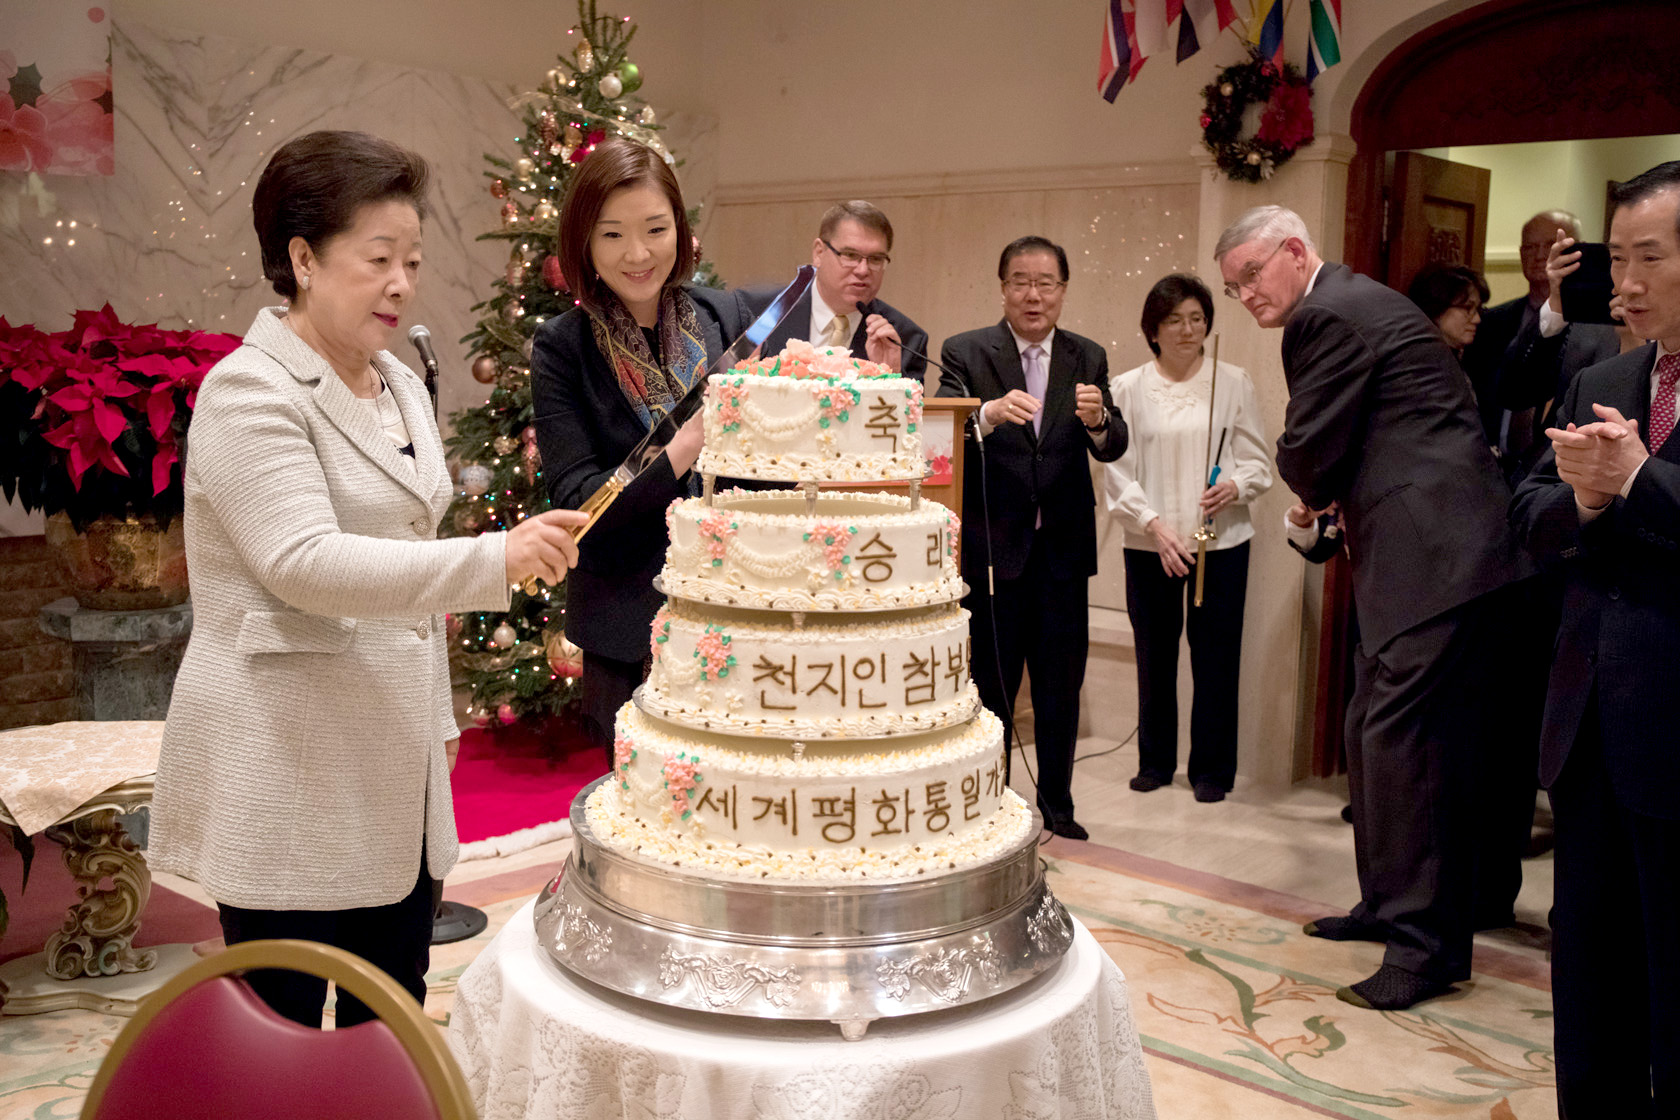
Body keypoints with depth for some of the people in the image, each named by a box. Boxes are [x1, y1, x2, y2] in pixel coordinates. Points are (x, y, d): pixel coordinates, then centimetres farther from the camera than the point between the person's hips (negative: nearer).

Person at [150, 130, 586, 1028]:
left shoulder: (401, 386, 13)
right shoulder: (249, 392, -12)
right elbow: (304, 563, -25)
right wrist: (496, 558, -33)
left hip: (395, 772, 8)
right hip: (286, 781, -7)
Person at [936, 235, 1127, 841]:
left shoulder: (1087, 358, 5)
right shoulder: (966, 352, -4)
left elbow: (1113, 449, -4)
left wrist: (1097, 420, -26)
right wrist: (989, 413, -38)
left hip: (1062, 546, 3)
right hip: (992, 545, -3)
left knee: (1061, 683, 12)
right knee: (990, 683, 9)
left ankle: (1056, 804, 27)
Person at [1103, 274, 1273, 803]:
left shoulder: (1233, 383, 3)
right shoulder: (1127, 389, 2)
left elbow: (1259, 462, 5)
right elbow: (1117, 473, -1)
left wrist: (1235, 487, -17)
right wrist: (1155, 524, -14)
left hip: (1221, 542, 0)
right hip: (1149, 545, 1)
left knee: (1215, 659, 3)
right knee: (1154, 656, 9)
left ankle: (1211, 769, 18)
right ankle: (1155, 762, 25)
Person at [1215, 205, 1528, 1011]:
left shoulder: (1328, 317, -12)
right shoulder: (1357, 303, 21)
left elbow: (1307, 455, -13)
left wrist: (1316, 497, 8)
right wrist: (1337, 499, 8)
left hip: (1432, 551, -11)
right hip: (1422, 549, 11)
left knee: (1401, 735, -9)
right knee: (1373, 728, 15)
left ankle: (1429, 942, -2)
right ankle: (1390, 904, 27)